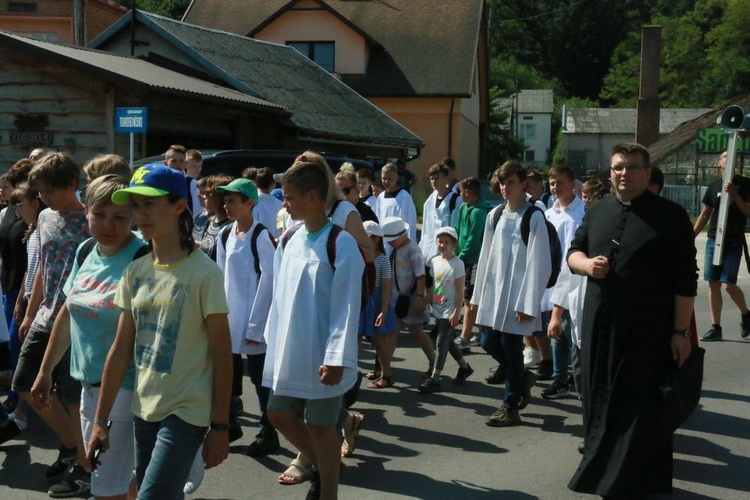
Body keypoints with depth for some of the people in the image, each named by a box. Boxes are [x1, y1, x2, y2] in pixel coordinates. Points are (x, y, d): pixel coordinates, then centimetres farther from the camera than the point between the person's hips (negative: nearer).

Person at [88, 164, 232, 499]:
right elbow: (121, 351, 6)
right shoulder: (135, 272, 3)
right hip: (143, 410, 6)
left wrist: (220, 426, -10)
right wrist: (100, 420, 6)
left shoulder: (204, 273, -13)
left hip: (186, 413, -6)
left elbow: (222, 354, -10)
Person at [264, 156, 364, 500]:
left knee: (320, 426, 4)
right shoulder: (288, 240, 5)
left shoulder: (340, 243, -15)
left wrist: (336, 357, -20)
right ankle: (321, 465, 38)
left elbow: (346, 306, -17)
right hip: (288, 350, 7)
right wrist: (274, 339, 14)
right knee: (280, 413, 15)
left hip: (321, 355, -7)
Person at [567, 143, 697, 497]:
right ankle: (601, 467, 28)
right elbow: (572, 252, 16)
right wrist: (586, 264, -8)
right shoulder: (597, 211, 9)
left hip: (649, 330, -5)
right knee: (600, 399, 12)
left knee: (640, 407, 2)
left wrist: (680, 331, -11)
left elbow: (685, 279, -7)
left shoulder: (670, 215, -6)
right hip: (599, 324, 5)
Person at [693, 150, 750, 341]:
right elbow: (704, 215, 15)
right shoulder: (713, 187, 10)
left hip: (733, 243, -4)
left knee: (728, 284, -11)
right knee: (713, 284, 2)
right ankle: (716, 328, 10)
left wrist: (735, 195, -17)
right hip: (713, 240, 4)